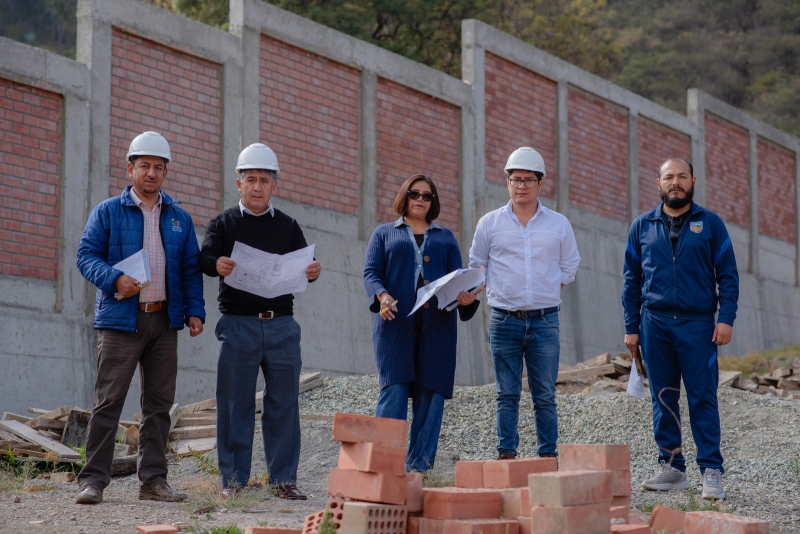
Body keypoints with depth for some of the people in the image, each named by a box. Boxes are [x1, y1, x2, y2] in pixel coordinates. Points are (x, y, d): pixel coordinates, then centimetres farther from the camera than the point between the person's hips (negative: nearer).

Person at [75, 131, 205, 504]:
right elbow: (86, 255, -1)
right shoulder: (107, 212, 4)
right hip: (120, 321, -4)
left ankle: (153, 479, 11)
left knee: (159, 403, 6)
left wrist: (195, 311, 3)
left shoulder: (179, 219, 15)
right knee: (109, 400, -7)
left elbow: (191, 269, 15)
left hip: (165, 321, 4)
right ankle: (93, 479, -3)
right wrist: (115, 279, -19)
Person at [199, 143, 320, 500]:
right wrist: (216, 264, -29)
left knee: (284, 403, 1)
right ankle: (234, 477, 7)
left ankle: (283, 478, 7)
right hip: (238, 323, -2)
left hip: (281, 325, 2)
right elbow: (204, 257, -6)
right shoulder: (224, 223, 9)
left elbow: (303, 267, 9)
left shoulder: (288, 227, 16)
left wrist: (313, 271, -15)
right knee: (235, 403, 0)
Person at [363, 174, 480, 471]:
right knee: (394, 389, -13)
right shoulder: (384, 234, 17)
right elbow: (371, 272, 5)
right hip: (396, 324, -2)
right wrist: (382, 296, -17)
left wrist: (465, 297, -12)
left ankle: (419, 466, 1)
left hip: (436, 327, 2)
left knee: (430, 393, -3)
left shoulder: (445, 237, 22)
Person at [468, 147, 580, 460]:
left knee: (545, 395, 1)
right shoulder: (490, 223, 6)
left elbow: (569, 267, 17)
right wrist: (497, 292, 3)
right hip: (504, 320, 0)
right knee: (507, 394, 1)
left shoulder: (559, 224, 8)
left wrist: (547, 291, 8)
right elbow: (476, 265, 15)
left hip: (544, 320, 0)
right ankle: (506, 454, 4)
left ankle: (548, 455, 5)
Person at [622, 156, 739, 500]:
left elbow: (728, 275, 4)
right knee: (663, 398, 5)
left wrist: (726, 318, -8)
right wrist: (631, 328, 7)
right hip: (655, 323, 2)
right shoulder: (642, 226, 11)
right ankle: (671, 467, 13)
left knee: (703, 398, -5)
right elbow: (632, 280, 13)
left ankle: (711, 472, -1)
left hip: (698, 323, -2)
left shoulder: (710, 224, 6)